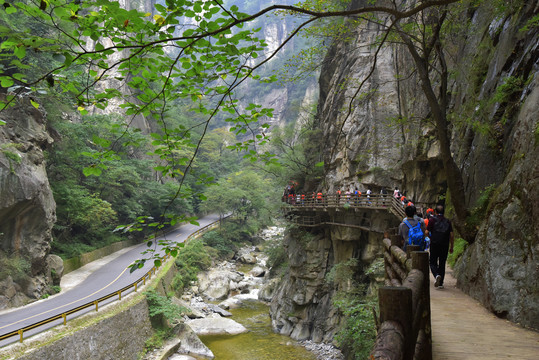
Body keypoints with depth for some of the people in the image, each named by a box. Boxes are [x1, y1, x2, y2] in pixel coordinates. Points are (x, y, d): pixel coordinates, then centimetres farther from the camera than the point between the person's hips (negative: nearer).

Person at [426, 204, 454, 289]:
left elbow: (426, 233, -6)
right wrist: (451, 247, 11)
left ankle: (437, 275, -22)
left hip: (434, 244, -3)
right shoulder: (448, 221, 8)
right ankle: (440, 283, 10)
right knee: (442, 264, 10)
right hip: (445, 245, 3)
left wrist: (430, 236, 16)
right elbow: (451, 236, 4)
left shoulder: (432, 220, -2)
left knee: (433, 262, 7)